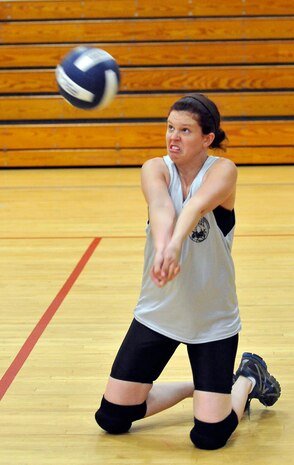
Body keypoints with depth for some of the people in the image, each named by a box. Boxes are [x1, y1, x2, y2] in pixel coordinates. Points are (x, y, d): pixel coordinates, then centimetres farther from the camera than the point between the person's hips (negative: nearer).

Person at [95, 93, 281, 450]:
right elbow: (160, 208, -31)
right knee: (112, 419, 3)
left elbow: (196, 206, -36)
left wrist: (176, 243, -58)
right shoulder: (156, 169, -9)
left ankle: (248, 379, 24)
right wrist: (161, 247, -53)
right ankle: (195, 388, 28)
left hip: (212, 320, -3)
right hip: (158, 311, 3)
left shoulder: (222, 170, -15)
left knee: (209, 437, -9)